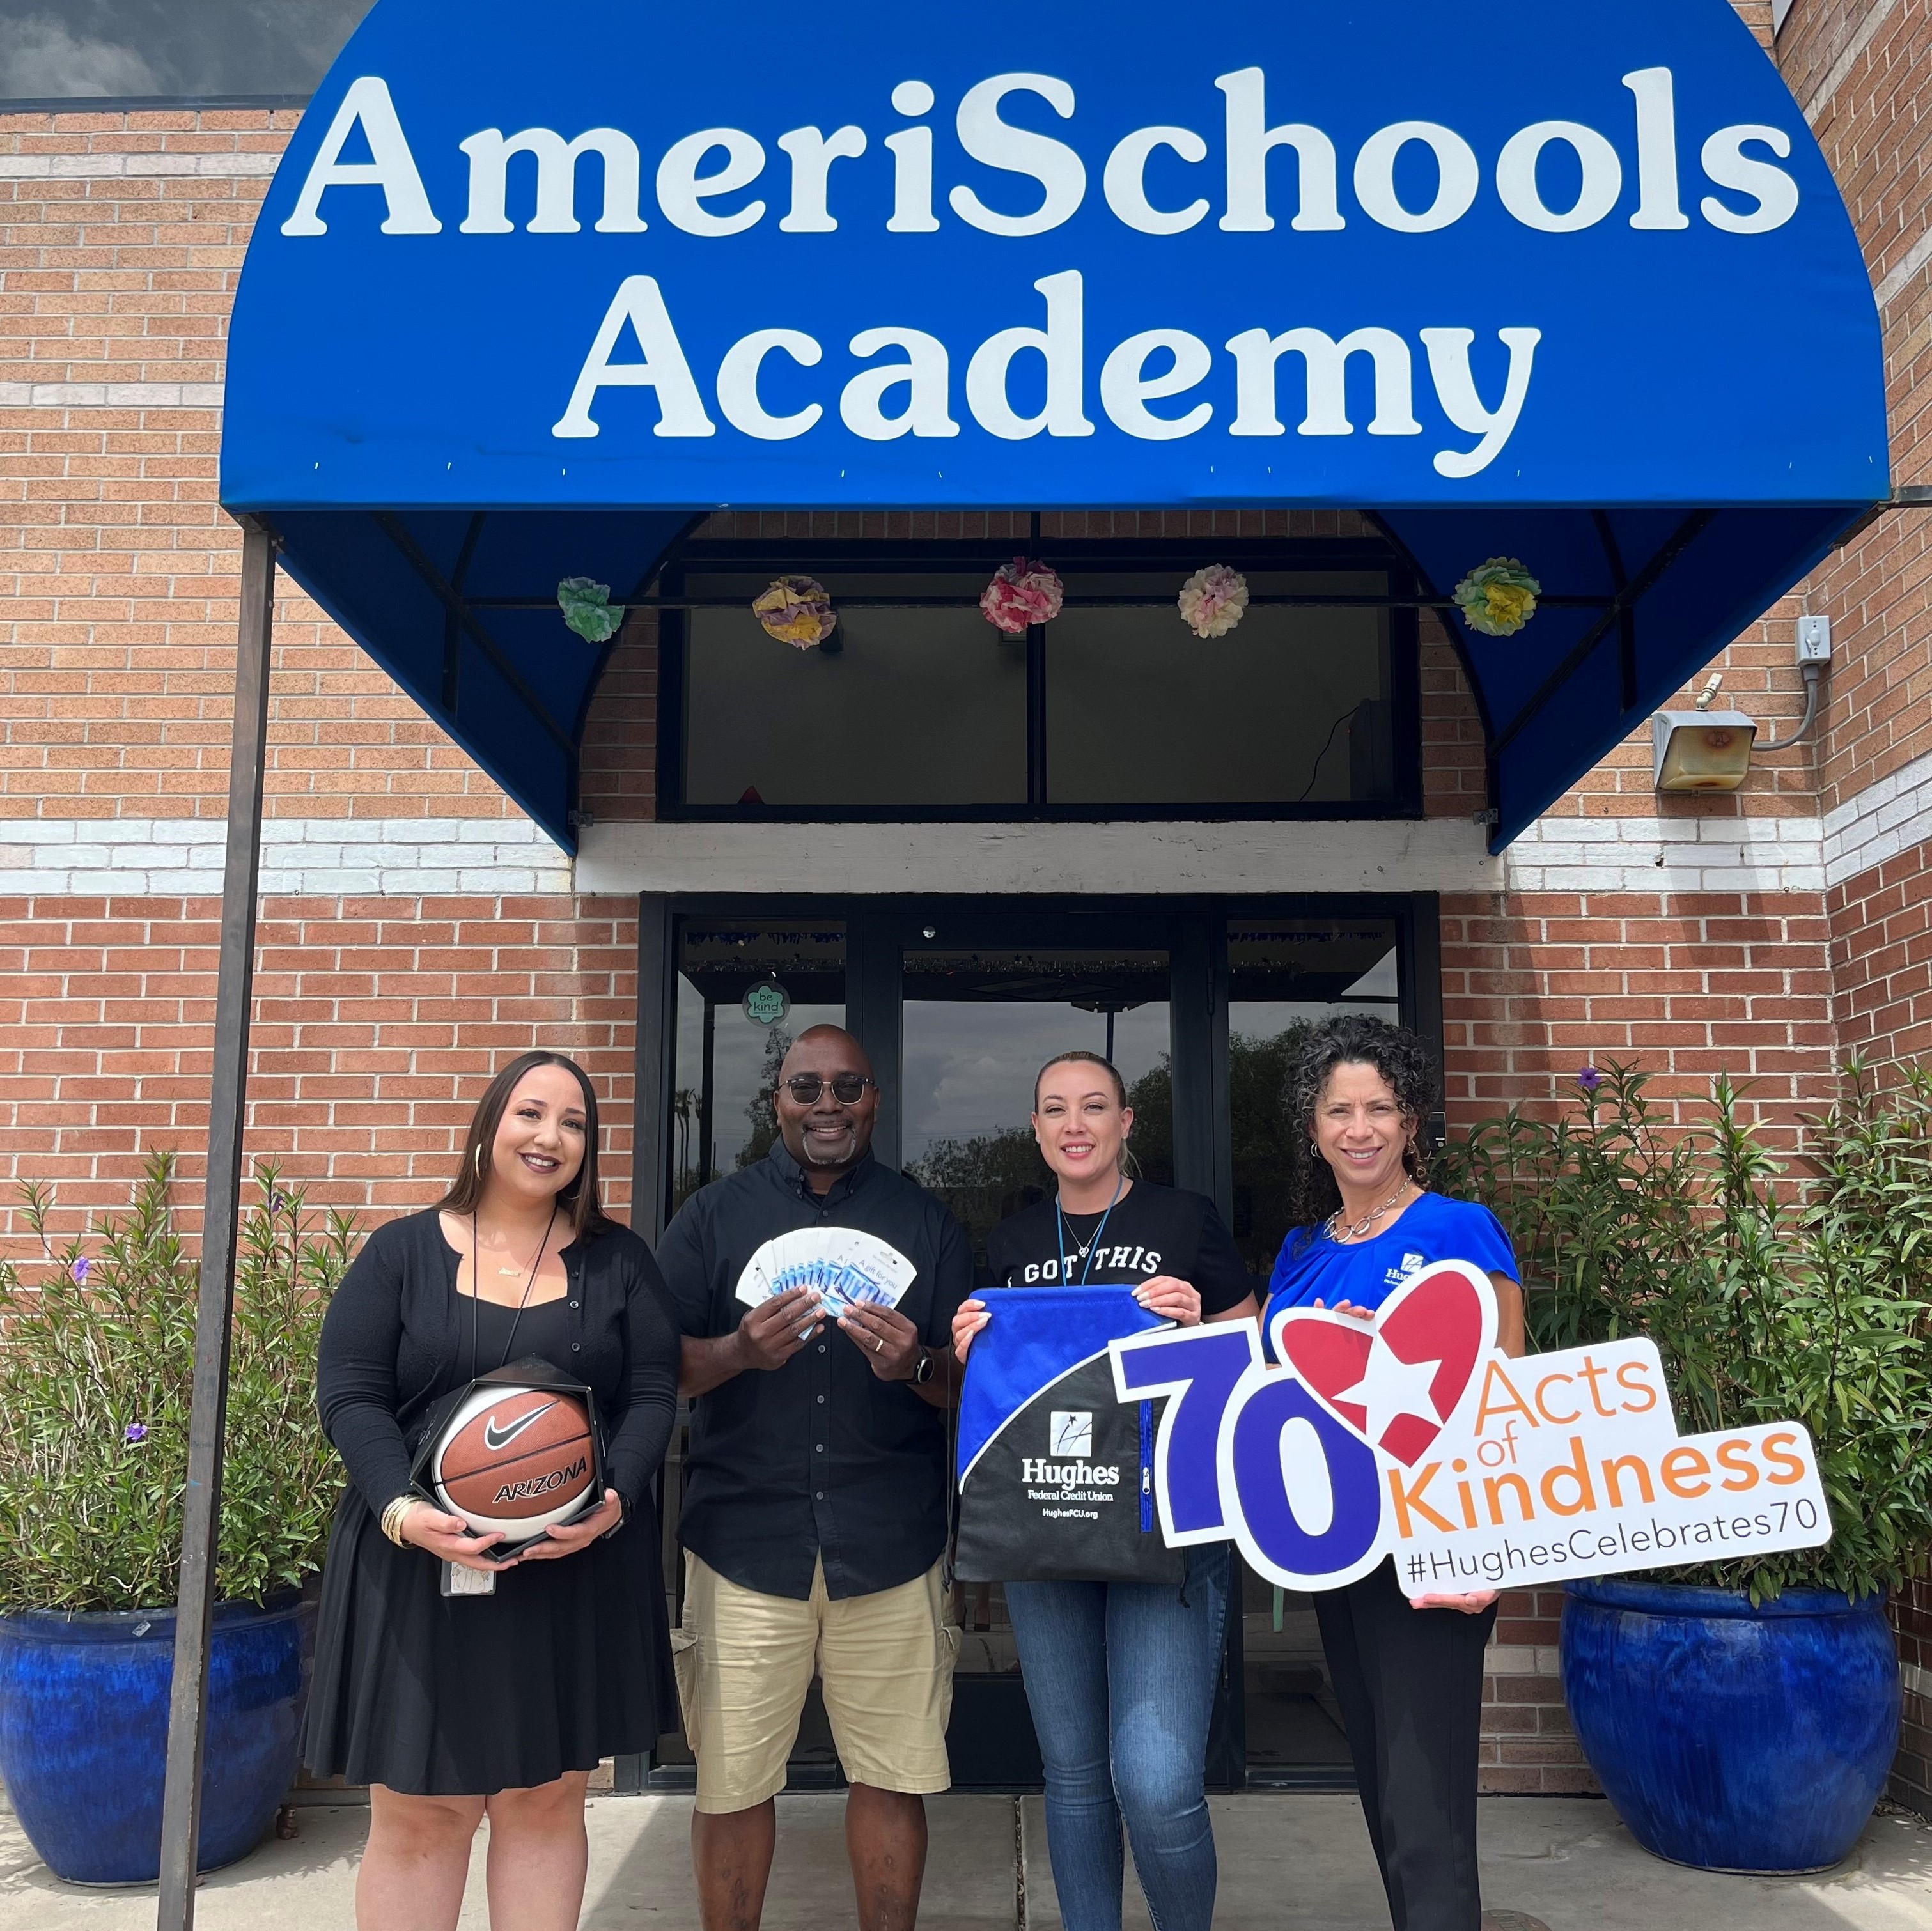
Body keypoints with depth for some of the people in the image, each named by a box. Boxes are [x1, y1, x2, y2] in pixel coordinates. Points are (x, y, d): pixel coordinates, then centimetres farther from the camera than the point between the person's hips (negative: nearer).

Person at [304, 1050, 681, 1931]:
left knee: (545, 1797, 8)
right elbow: (350, 1396, -3)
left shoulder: (620, 1261, 6)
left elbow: (653, 1394, 3)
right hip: (419, 1566, -1)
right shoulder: (401, 1252, 2)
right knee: (418, 1810, 5)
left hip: (577, 1568, 1)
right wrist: (401, 1510, -19)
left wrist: (615, 1497, -16)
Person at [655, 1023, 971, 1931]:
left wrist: (917, 1365, -16)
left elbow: (977, 1382, 6)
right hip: (746, 1541, 0)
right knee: (732, 1784, 5)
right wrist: (741, 1351, -19)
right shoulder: (713, 1216, 6)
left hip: (889, 1544, 1)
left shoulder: (926, 1222, 9)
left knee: (892, 1777, 6)